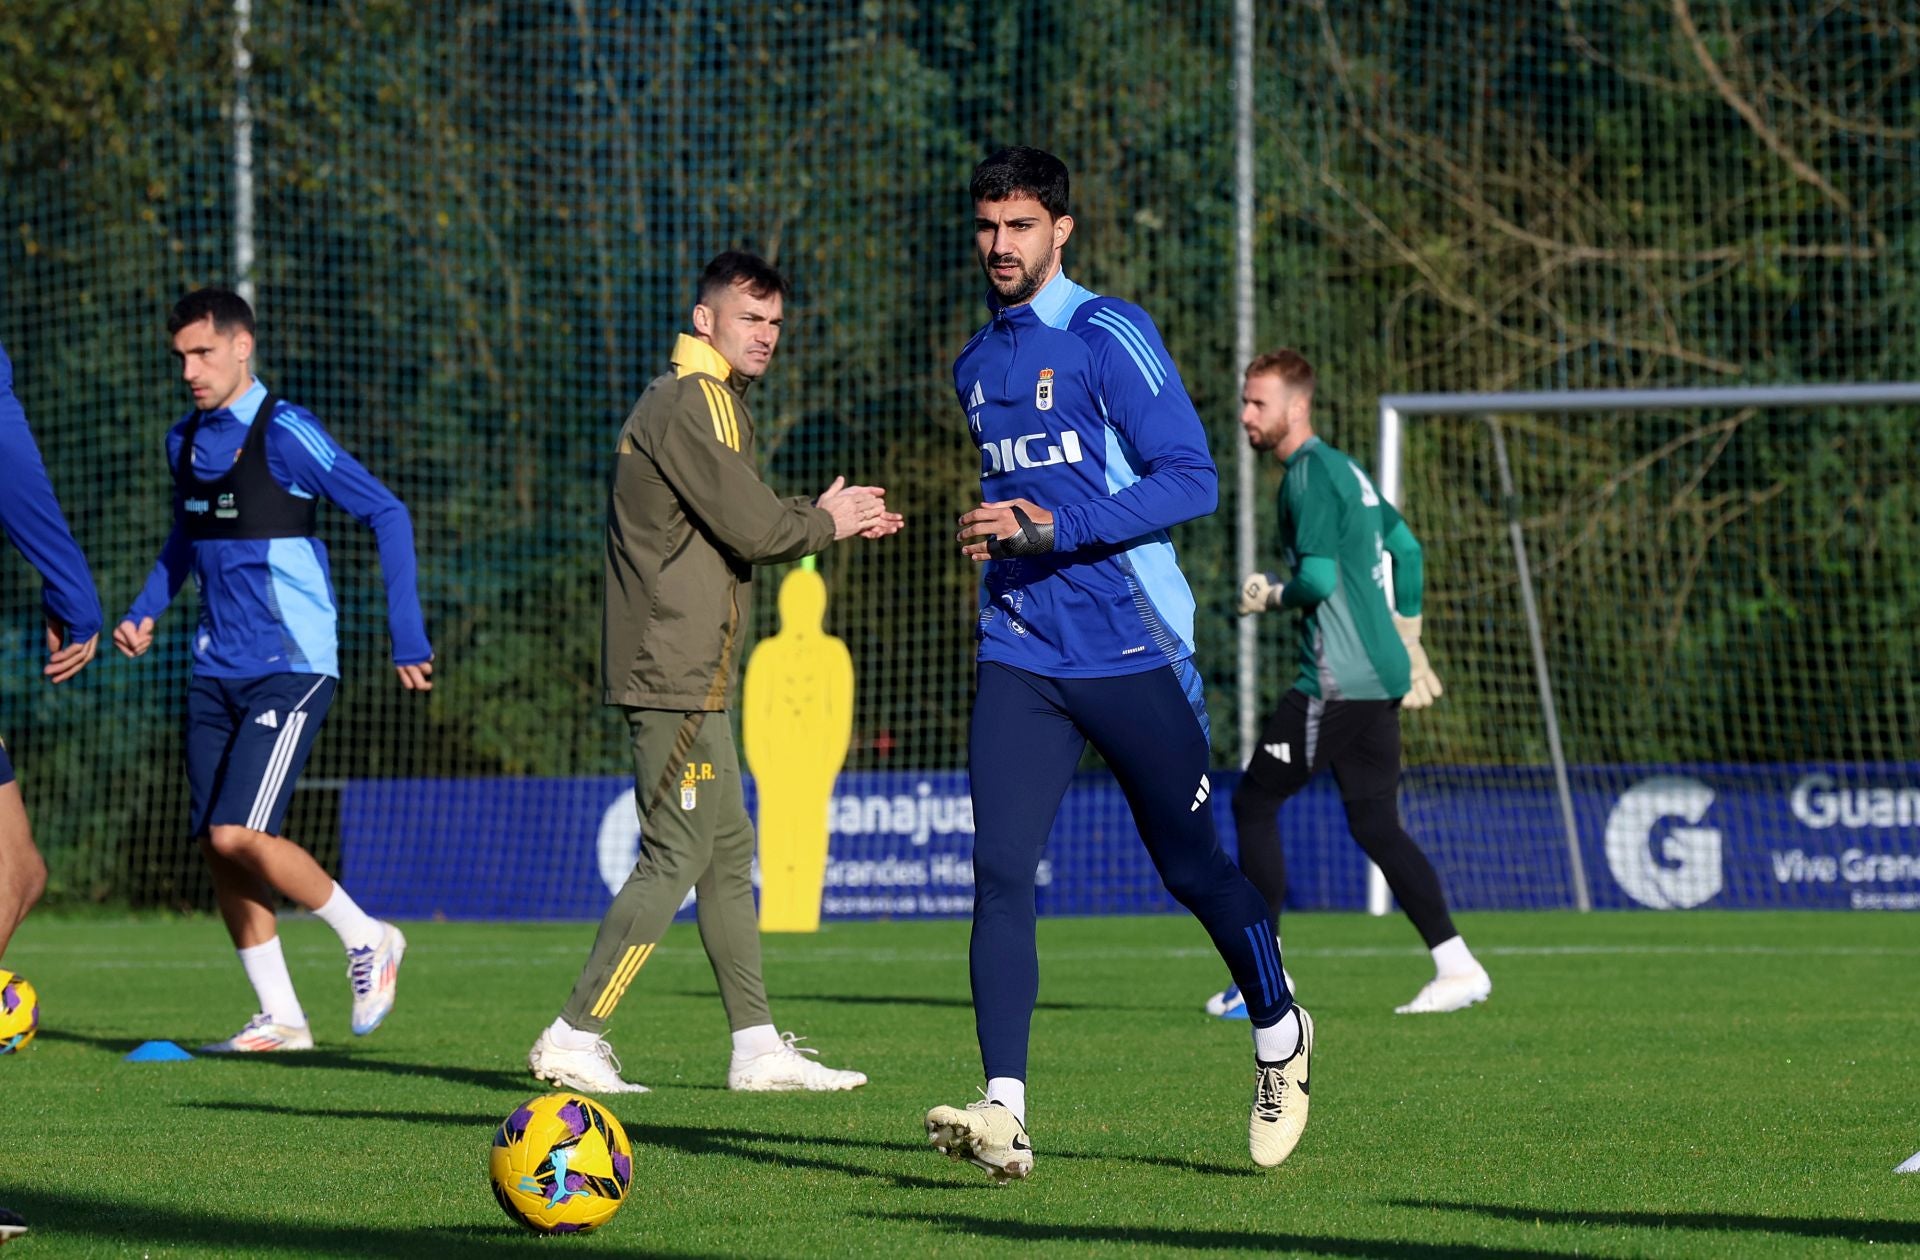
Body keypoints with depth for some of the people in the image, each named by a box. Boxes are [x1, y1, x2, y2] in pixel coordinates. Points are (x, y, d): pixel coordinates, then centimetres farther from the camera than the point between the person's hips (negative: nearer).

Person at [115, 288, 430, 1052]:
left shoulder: (284, 433, -12)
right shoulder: (186, 441, 10)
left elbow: (386, 515, -13)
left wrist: (407, 637, -17)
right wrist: (146, 610, 11)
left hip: (291, 668, -7)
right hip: (217, 671, 7)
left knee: (238, 834, -16)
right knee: (214, 844, 3)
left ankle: (366, 940, 5)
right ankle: (279, 1018, 11)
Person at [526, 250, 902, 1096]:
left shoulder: (677, 400, 20)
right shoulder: (699, 401, -12)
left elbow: (736, 524, 21)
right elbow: (751, 529, -18)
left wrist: (830, 519, 13)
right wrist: (826, 522, 1)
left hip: (685, 674, 11)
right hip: (677, 670, -11)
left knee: (728, 851, 12)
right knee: (676, 857, -10)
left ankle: (757, 1048, 15)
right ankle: (574, 1038, -10)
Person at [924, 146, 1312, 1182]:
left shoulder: (1109, 338, -8)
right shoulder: (977, 365, 14)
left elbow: (1191, 480, -14)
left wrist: (1052, 528, -21)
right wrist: (994, 534, 9)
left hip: (1131, 651, -5)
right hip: (1019, 657, 5)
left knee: (1192, 867, 8)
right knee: (999, 874, -12)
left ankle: (1278, 1032, 35)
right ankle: (1004, 1113, -17)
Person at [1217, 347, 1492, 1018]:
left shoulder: (1308, 476, -12)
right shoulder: (1345, 470, 18)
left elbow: (1318, 579, -22)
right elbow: (1406, 548, 27)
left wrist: (1270, 595, -2)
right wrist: (1406, 643, 29)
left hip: (1338, 682, -9)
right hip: (1377, 674, 9)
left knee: (1254, 801, -1)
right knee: (1375, 826, 8)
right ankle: (1457, 967, 1)